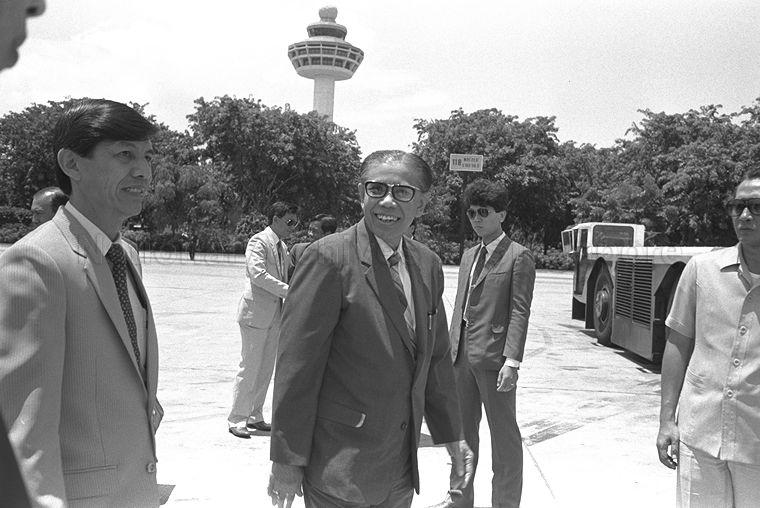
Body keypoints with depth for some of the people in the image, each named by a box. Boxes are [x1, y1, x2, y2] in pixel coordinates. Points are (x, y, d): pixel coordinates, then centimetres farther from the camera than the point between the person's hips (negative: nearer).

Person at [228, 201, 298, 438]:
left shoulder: (282, 247, 16)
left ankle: (255, 417, 21)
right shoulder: (258, 241, -10)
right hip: (255, 312, -8)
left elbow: (287, 275, 22)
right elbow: (258, 274, -22)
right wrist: (289, 291, -24)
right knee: (250, 367, -4)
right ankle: (237, 420, 6)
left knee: (266, 368, 11)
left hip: (274, 314, 8)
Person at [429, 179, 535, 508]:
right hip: (462, 357, 7)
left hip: (493, 358, -7)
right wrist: (451, 348, 14)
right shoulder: (468, 256, 16)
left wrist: (512, 361, -19)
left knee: (503, 435, 4)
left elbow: (520, 312, -12)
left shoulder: (518, 256, -6)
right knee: (462, 430, 16)